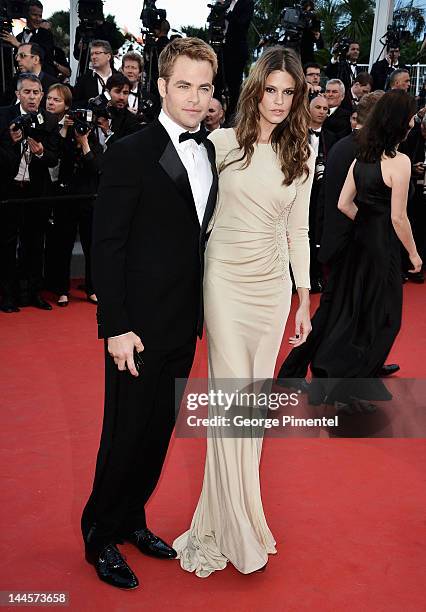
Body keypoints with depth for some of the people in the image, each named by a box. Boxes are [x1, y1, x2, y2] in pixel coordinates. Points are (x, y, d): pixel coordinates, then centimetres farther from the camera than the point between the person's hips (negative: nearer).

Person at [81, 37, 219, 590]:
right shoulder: (131, 154, -12)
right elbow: (106, 246, -13)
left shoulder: (210, 153, 8)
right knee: (127, 434, 5)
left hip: (184, 323, 6)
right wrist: (116, 327, -16)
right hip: (141, 326, -6)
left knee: (160, 430, 16)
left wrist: (203, 310, 9)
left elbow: (200, 237, 11)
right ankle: (100, 539, 27)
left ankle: (131, 519, 36)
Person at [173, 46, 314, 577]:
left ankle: (234, 504, 27)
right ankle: (239, 529, 11)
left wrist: (304, 302, 8)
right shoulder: (222, 142, -3)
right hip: (226, 279, -3)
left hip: (272, 284, 3)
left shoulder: (301, 156, 6)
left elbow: (297, 230, 10)